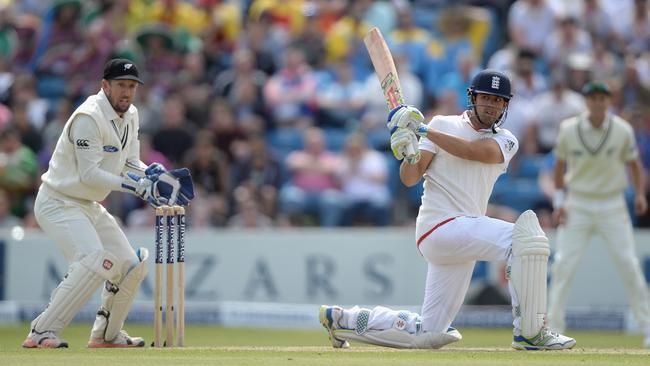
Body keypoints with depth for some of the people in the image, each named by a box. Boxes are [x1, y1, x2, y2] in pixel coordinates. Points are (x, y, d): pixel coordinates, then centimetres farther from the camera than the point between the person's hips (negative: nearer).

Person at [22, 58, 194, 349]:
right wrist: (136, 186, -30)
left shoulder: (130, 116, 7)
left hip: (89, 206, 10)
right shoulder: (89, 117, -22)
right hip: (59, 203, -10)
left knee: (132, 266, 11)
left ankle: (106, 334, 28)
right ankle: (41, 333, -27)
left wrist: (157, 175, -9)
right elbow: (89, 174, -27)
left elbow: (131, 164, 12)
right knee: (96, 261, -29)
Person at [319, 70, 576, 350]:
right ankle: (530, 333, -22)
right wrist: (410, 155, -23)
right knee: (525, 236, -26)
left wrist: (423, 130, -15)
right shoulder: (444, 125, 4)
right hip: (441, 225, -6)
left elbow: (475, 151, -12)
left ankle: (341, 319, 23)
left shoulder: (505, 141, 12)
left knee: (426, 335, 7)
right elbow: (409, 179, -2)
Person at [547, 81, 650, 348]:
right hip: (577, 205, 0)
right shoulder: (569, 129, -5)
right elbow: (560, 165, 7)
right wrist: (559, 201, 0)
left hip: (612, 206, 0)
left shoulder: (622, 130, -6)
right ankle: (553, 328, 0)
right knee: (563, 265, -7)